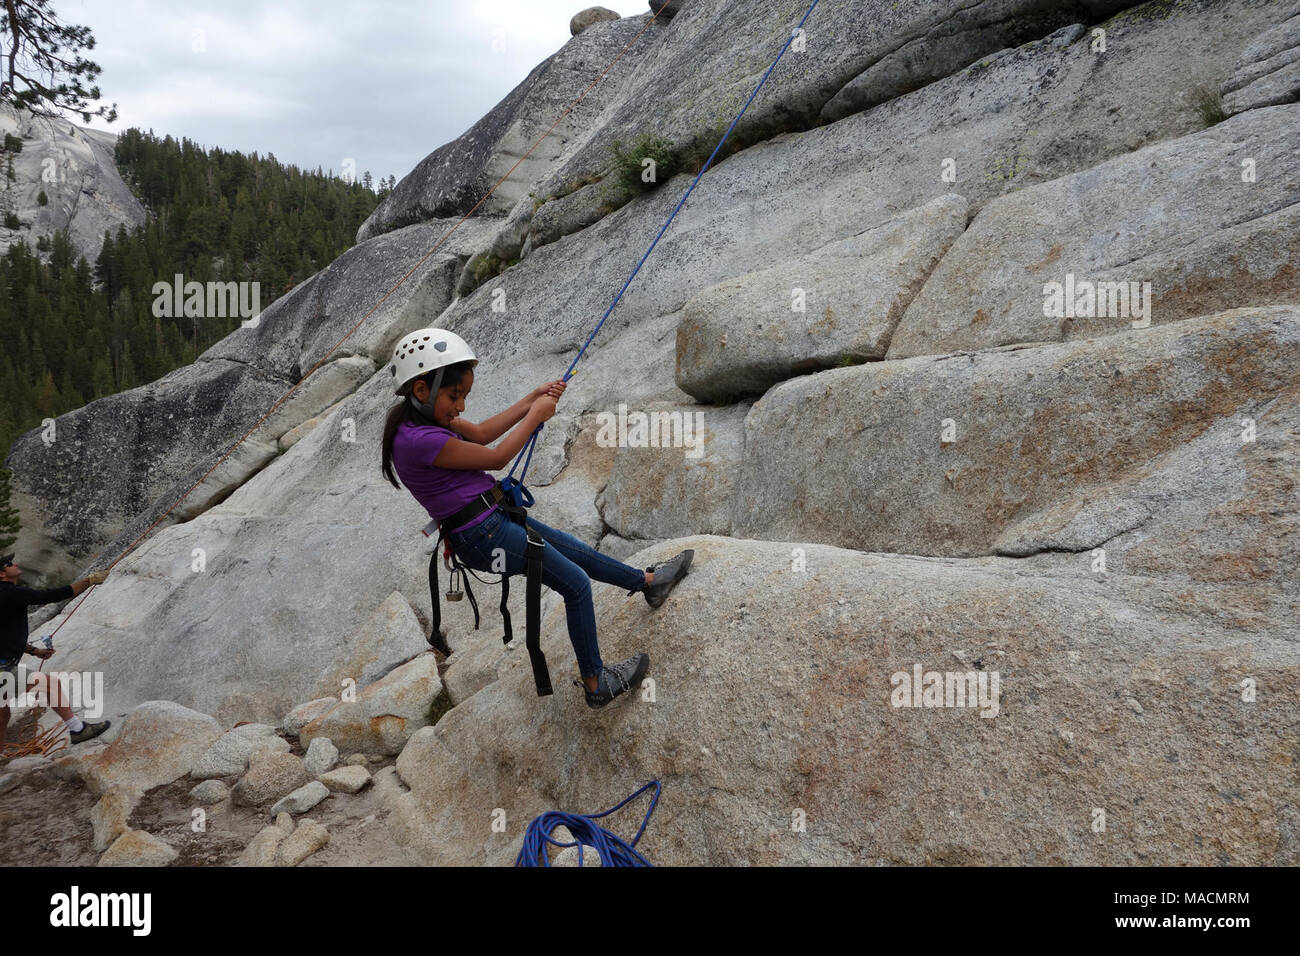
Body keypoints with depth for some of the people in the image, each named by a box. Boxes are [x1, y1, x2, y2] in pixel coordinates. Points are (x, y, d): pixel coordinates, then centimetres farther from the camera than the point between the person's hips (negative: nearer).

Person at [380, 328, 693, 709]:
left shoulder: (420, 416, 4)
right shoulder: (419, 440, -25)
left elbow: (481, 432, 14)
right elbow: (496, 458, -18)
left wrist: (533, 399, 8)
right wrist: (536, 415, -8)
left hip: (494, 518, 10)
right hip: (483, 535, -10)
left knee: (573, 548, 23)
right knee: (577, 584, -2)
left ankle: (648, 581, 43)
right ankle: (596, 684, 11)